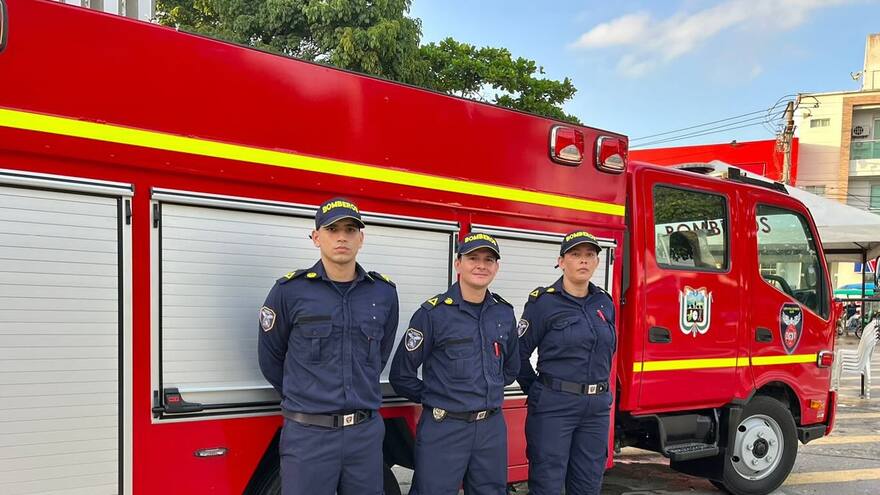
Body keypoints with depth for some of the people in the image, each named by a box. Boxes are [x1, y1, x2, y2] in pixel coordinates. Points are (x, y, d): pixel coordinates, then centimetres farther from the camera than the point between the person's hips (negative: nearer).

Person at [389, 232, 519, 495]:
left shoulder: (504, 313, 6)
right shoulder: (433, 313, -9)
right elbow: (402, 374, -6)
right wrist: (434, 400, 2)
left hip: (492, 427, 5)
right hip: (443, 429, -5)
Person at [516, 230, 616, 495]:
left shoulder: (605, 303, 8)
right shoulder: (543, 302, -9)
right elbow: (519, 354, -5)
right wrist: (538, 392, 2)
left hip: (597, 406, 5)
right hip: (554, 406, -5)